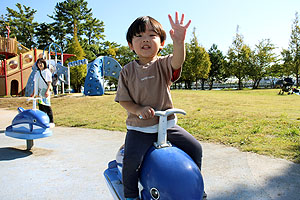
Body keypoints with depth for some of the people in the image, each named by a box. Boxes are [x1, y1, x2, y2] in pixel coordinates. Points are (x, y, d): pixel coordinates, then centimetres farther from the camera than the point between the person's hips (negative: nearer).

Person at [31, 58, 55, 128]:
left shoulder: (47, 71, 0)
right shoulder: (37, 72, 17)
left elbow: (49, 83, -6)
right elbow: (35, 83, 21)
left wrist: (47, 91, -18)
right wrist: (33, 93, 19)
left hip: (44, 92, -6)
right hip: (38, 92, 6)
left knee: (47, 107, -8)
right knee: (41, 107, 6)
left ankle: (51, 122, -4)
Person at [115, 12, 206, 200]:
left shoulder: (163, 64, -2)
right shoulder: (128, 71, -2)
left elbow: (177, 61, -26)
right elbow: (123, 100, -1)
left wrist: (179, 42, -47)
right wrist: (138, 110, -21)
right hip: (139, 128, -1)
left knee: (195, 148, 1)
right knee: (131, 158, -21)